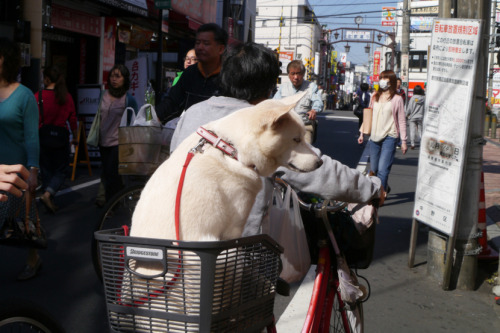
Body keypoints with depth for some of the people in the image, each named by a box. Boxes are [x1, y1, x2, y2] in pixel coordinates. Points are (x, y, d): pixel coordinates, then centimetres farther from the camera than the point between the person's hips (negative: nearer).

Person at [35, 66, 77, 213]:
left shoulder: (38, 96, -9)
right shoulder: (66, 97, -4)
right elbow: (72, 119, 2)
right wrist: (75, 137, 14)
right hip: (61, 137, 0)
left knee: (46, 170, 13)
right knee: (61, 170, 10)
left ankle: (50, 201, 17)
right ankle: (47, 194, -12)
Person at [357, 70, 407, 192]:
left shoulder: (397, 99, -2)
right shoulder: (375, 96, 11)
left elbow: (402, 121, -1)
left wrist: (403, 141, -3)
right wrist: (362, 133, 16)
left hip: (389, 137, -5)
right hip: (375, 137, 5)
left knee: (382, 169, -14)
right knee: (373, 169, 10)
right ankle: (384, 188, 32)